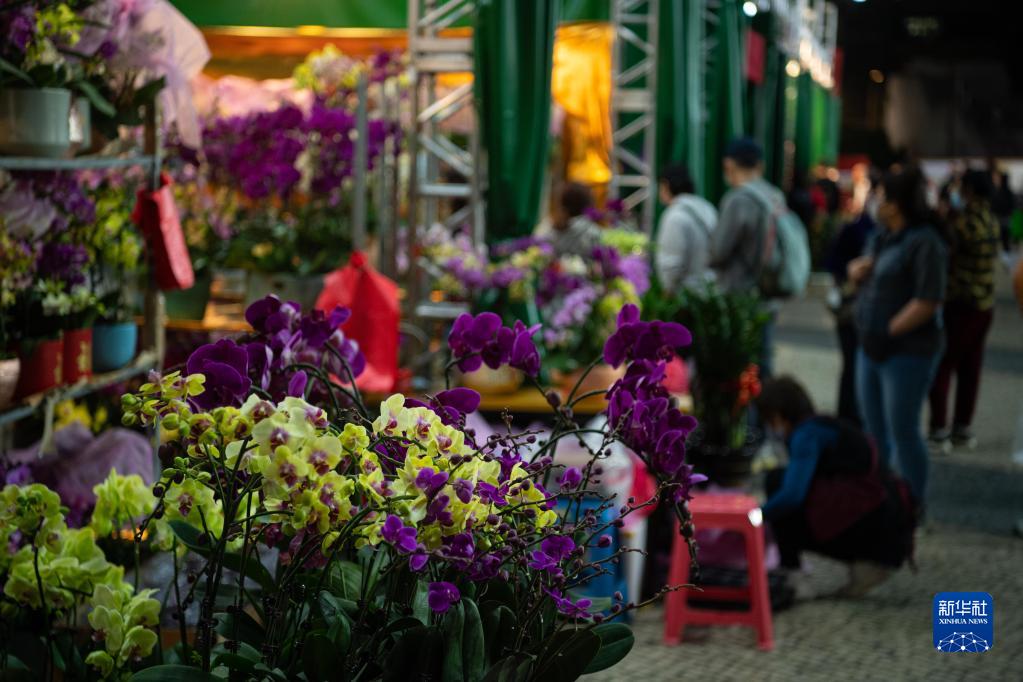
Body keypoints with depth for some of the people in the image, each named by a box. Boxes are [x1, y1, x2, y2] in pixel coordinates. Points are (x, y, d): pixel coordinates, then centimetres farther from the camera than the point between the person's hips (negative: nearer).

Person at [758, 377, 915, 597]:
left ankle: (787, 576, -5)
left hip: (870, 525, -9)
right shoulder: (827, 427, 20)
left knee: (778, 480, -4)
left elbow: (792, 495, -19)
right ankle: (868, 562, 11)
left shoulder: (807, 435, -8)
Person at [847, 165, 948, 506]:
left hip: (907, 352, -9)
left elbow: (928, 301, -21)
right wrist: (859, 267, -1)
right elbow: (857, 272, 23)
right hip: (872, 348, 9)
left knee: (903, 431, -6)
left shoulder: (924, 243, -15)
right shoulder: (883, 238, 12)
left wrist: (888, 333, -18)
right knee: (874, 429, 15)